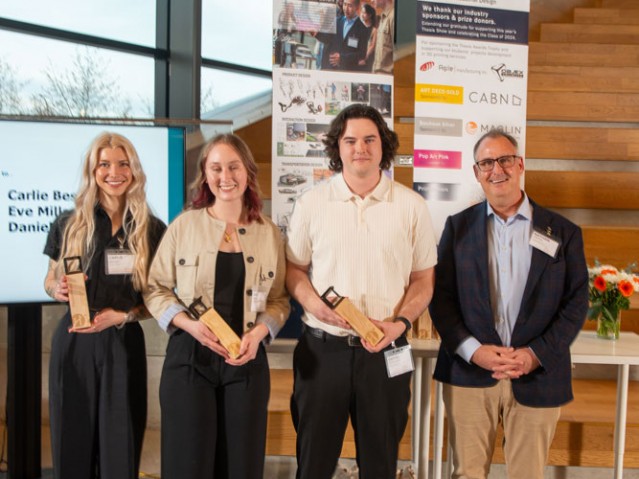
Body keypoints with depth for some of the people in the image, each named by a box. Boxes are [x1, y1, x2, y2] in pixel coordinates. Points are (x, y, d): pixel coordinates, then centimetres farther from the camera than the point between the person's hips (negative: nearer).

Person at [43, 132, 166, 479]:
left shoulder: (152, 230, 1)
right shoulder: (68, 225, 3)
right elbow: (50, 281, 13)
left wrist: (122, 316, -13)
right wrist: (57, 290, -10)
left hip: (124, 343, -1)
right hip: (73, 342, 1)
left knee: (120, 451, 5)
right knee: (72, 446, 7)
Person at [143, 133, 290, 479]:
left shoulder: (269, 232, 5)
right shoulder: (184, 225, 0)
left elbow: (279, 299, 8)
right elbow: (155, 289, 1)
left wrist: (258, 332, -11)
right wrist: (190, 324, -15)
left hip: (247, 359, 2)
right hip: (190, 357, -1)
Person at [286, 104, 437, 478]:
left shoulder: (412, 206, 0)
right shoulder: (311, 202, 2)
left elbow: (423, 279, 5)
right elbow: (294, 268, 7)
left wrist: (401, 321, -12)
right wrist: (316, 305, -12)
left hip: (385, 350, 0)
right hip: (321, 347, 0)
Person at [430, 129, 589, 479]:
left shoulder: (562, 232, 4)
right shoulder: (458, 226, 6)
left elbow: (576, 303, 2)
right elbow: (440, 297, 2)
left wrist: (536, 354, -9)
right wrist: (473, 351, -11)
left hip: (537, 378, 0)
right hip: (469, 374, 0)